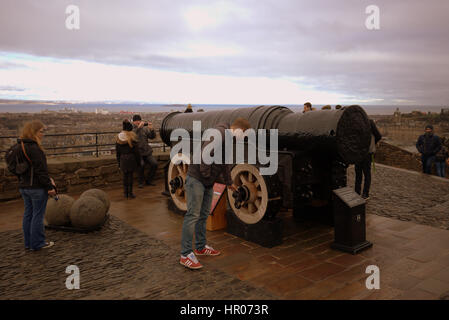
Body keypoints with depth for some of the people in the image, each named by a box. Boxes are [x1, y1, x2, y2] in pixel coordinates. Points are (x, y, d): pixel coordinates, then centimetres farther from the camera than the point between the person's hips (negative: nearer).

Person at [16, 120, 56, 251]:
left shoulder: (20, 147, 10)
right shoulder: (34, 149, -20)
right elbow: (41, 170, -20)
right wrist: (49, 186, -16)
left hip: (23, 186, 9)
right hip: (37, 187, -9)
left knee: (28, 214, 16)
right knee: (38, 215, 1)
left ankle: (29, 242, 26)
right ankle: (37, 243, 10)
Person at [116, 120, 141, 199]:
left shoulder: (119, 137, 6)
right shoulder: (132, 137, -7)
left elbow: (117, 151, 10)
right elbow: (136, 150, -7)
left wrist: (119, 162, 18)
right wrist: (138, 161, 1)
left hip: (122, 159, 4)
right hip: (131, 158, -4)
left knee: (125, 175, 12)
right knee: (130, 175, 1)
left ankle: (125, 193, 17)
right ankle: (130, 193, 4)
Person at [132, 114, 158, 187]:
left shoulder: (144, 128, 7)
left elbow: (152, 137, 2)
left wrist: (151, 129, -17)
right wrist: (138, 127, -30)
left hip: (147, 152, 4)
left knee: (154, 163, -14)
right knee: (141, 164, -28)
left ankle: (149, 180, 7)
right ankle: (141, 182, -7)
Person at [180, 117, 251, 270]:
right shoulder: (220, 132, -17)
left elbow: (225, 163, 29)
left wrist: (229, 182, 38)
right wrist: (205, 173, -21)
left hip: (208, 182, 10)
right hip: (196, 178, -10)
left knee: (204, 215, 16)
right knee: (193, 215, -7)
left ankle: (201, 247, 29)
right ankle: (185, 255, -1)